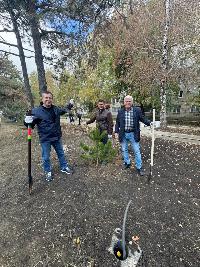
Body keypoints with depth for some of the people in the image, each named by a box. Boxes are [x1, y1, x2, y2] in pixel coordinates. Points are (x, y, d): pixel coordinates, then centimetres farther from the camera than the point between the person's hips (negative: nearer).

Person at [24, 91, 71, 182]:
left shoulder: (56, 109, 1)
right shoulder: (36, 111, -13)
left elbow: (63, 111, 24)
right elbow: (31, 124, -9)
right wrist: (27, 121, -31)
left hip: (57, 137, 4)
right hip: (45, 139, -4)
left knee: (61, 153, 19)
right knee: (46, 157, 9)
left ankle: (64, 167, 40)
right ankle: (48, 172, 34)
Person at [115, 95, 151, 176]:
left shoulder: (137, 110, -2)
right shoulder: (120, 111, 3)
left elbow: (143, 119, 1)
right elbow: (117, 123, 7)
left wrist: (150, 123, -15)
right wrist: (116, 131, 0)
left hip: (133, 134, -2)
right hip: (123, 134, 2)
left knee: (137, 151, 4)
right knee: (124, 150, 15)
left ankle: (139, 167, 16)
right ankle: (127, 163, 35)